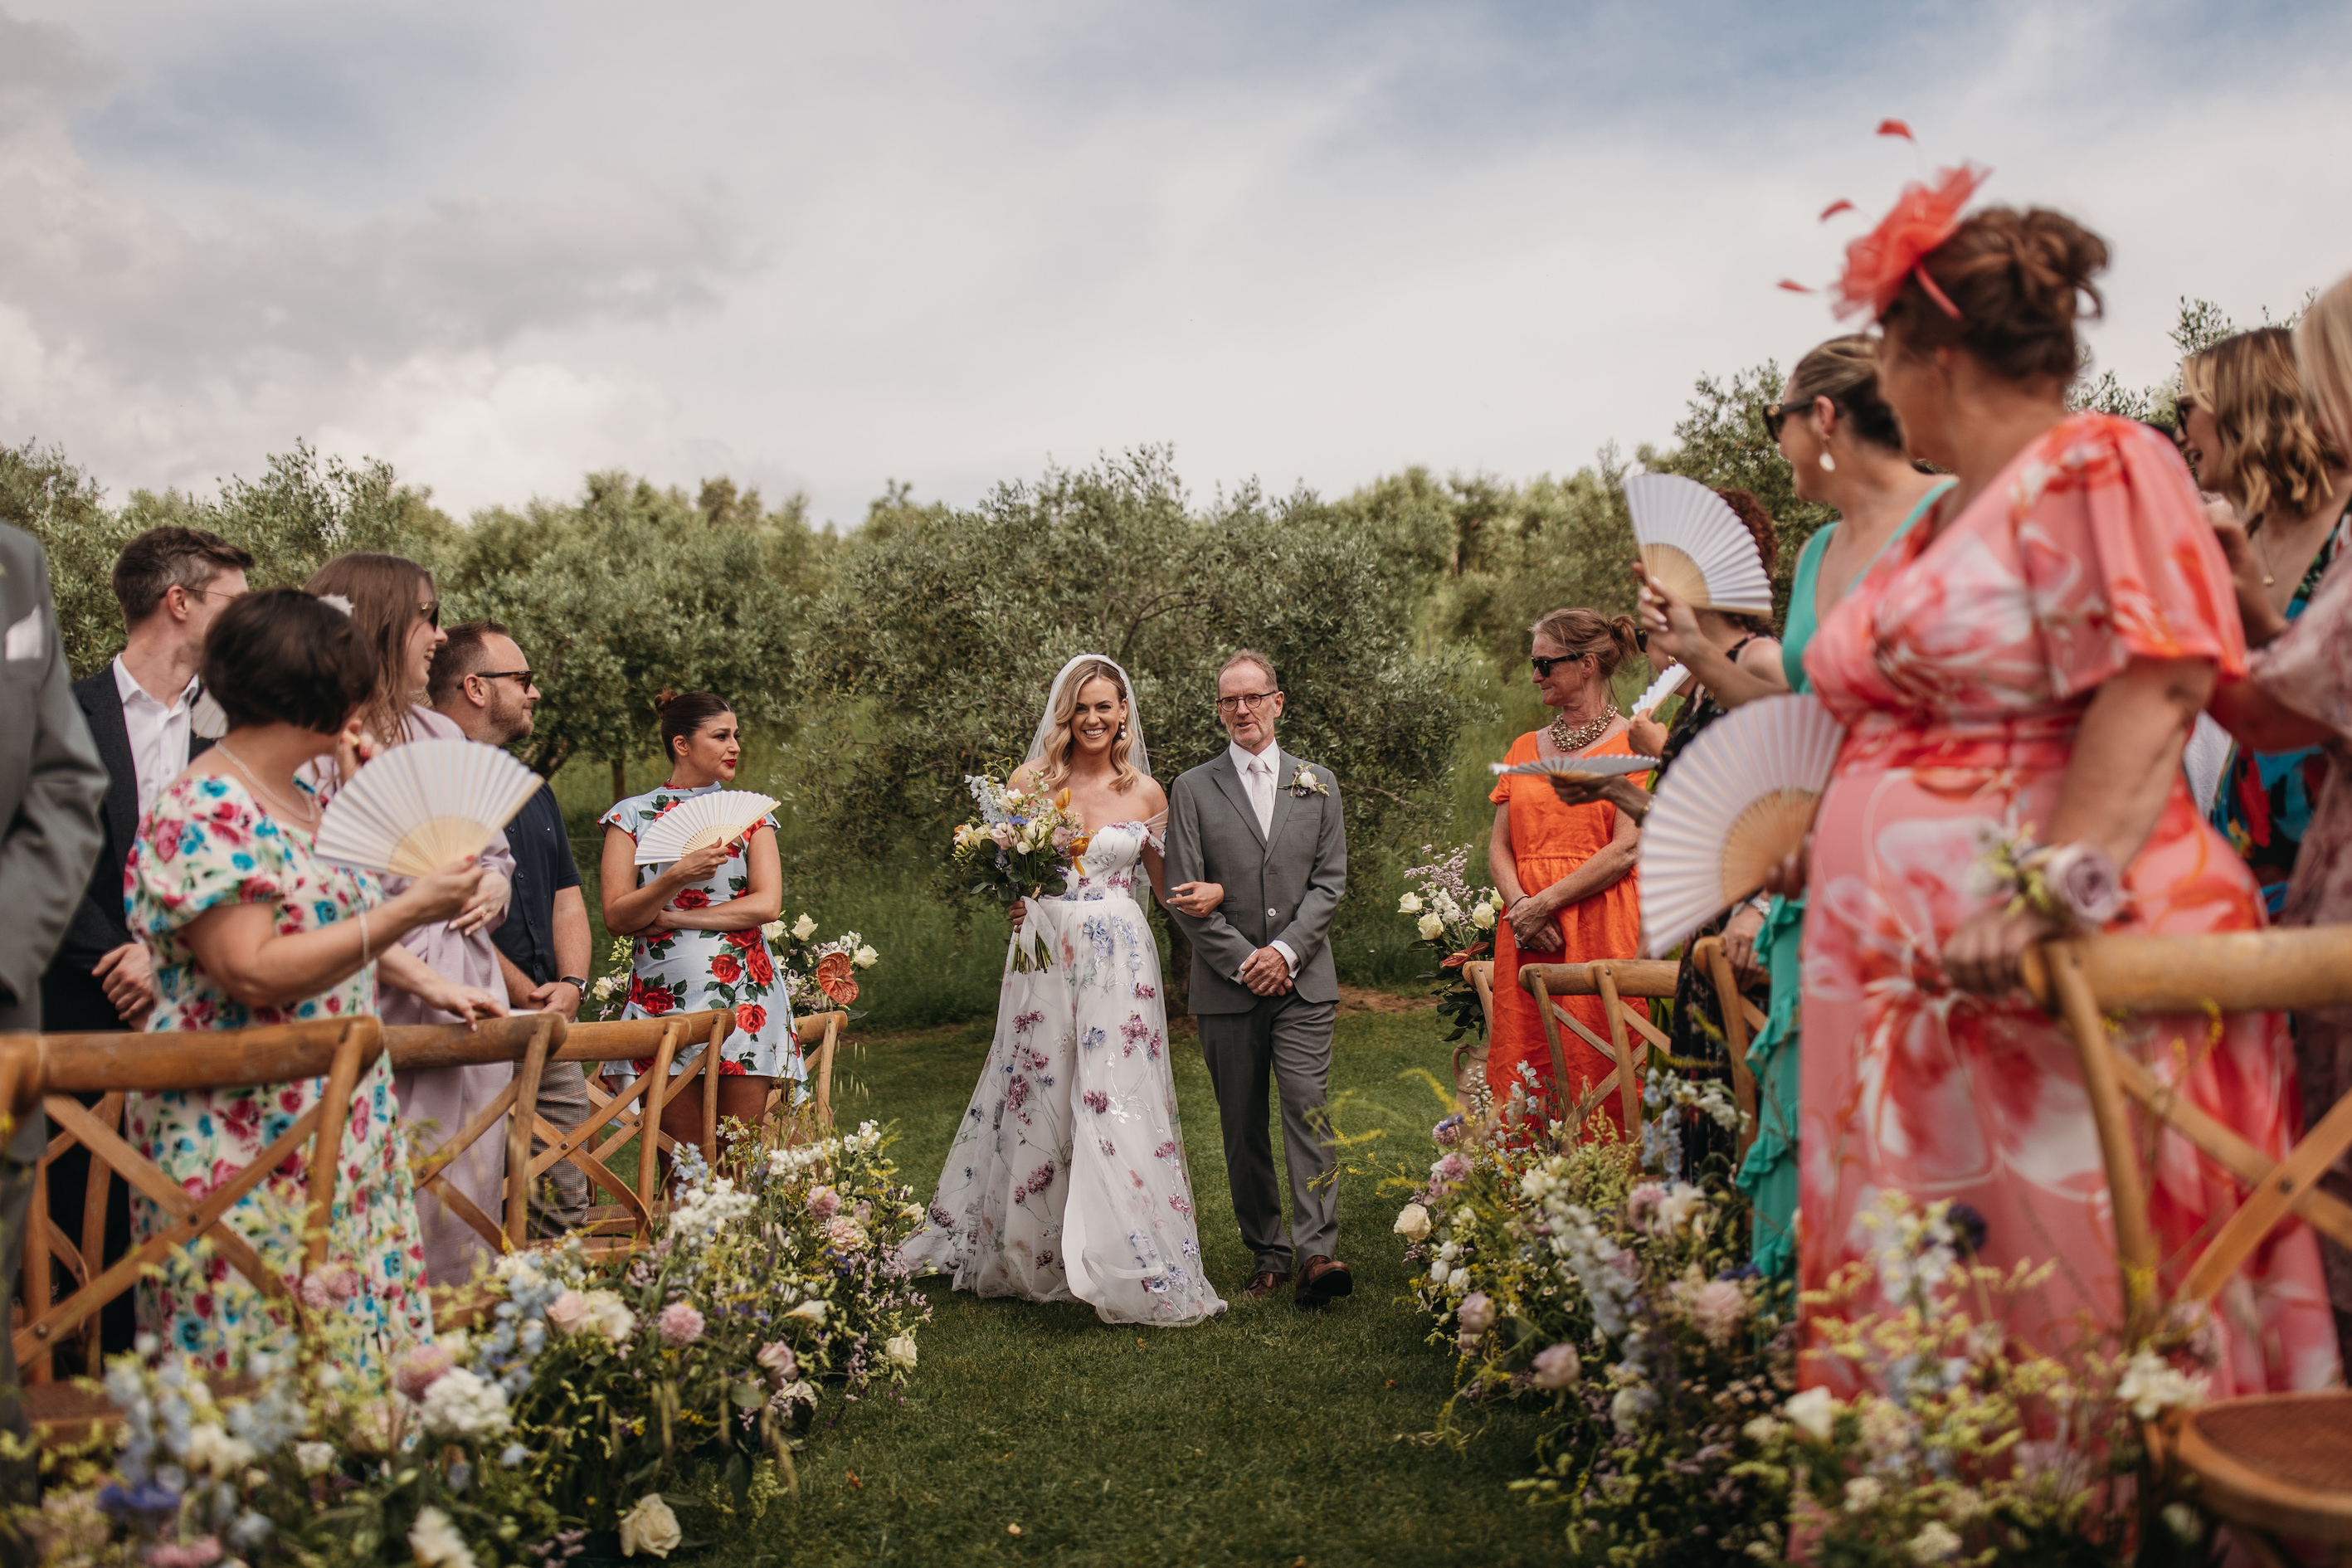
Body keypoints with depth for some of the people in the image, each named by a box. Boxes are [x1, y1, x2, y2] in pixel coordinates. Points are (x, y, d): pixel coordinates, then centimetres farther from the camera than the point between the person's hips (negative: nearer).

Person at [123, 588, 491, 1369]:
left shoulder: (306, 798, 12)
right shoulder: (202, 812, -15)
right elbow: (256, 972, -23)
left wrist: (431, 984, 18)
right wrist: (409, 911, -23)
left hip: (341, 1120, 9)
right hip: (240, 1140, -9)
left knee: (356, 1324, 9)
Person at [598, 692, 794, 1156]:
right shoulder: (632, 816, 7)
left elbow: (767, 905, -2)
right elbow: (616, 918, -1)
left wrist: (670, 917, -6)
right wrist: (676, 878, -17)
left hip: (744, 997, 1)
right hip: (663, 995, -1)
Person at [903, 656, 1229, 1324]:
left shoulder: (1146, 792, 5)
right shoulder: (1029, 781, 3)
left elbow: (1165, 883, 13)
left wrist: (1208, 892, -8)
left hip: (1118, 959, 0)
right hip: (1045, 954, 1)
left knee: (1117, 1104, -4)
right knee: (1037, 1101, 7)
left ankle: (1128, 1266, 6)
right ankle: (1028, 1256, 25)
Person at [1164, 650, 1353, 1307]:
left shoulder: (1317, 784, 10)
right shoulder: (1193, 789, 5)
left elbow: (1331, 881, 5)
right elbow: (1183, 896, -1)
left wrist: (1286, 950, -9)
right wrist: (1243, 961, -8)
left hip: (1303, 982, 0)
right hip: (1226, 987, 0)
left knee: (1309, 1110, -10)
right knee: (1243, 1128, 6)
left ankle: (1317, 1251, -10)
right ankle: (1266, 1252, 16)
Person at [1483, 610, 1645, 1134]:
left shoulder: (1633, 743, 1)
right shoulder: (1526, 747, 18)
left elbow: (1626, 849, -8)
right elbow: (1499, 846, 13)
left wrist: (1546, 902, -12)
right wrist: (1520, 905, -6)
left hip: (1600, 932, -5)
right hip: (1525, 936, 5)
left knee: (1596, 1081, -7)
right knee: (1522, 1075, 2)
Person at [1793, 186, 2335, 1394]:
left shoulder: (2096, 468, -6)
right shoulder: (1940, 521, 20)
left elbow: (2156, 692, -18)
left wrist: (2053, 885, -28)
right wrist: (1826, 849, 25)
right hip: (1907, 979, 9)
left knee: (2096, 1328, -4)